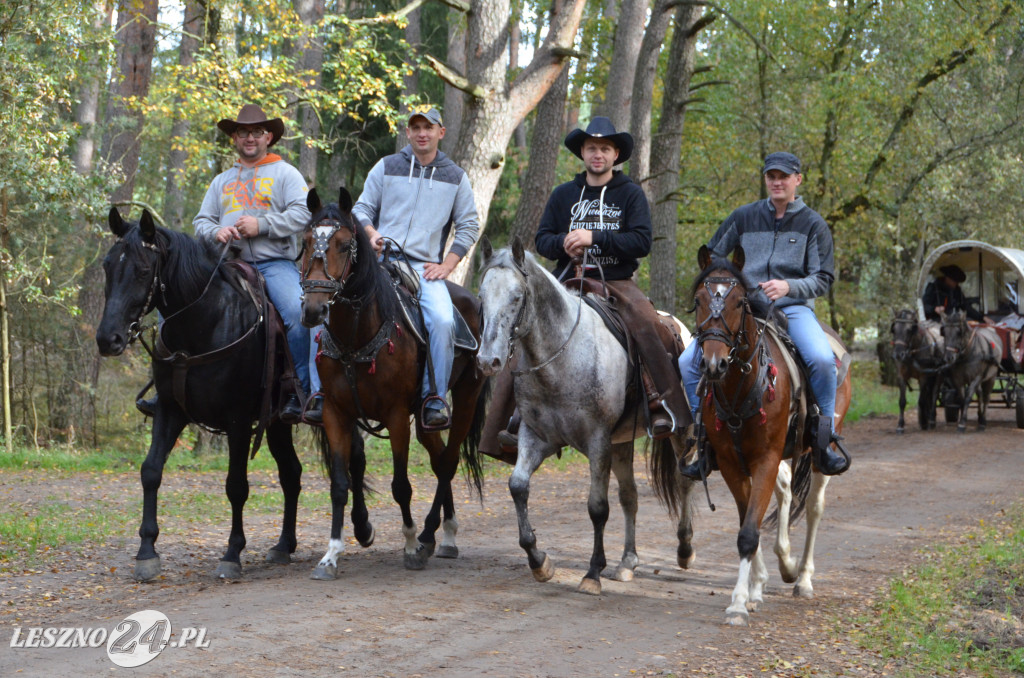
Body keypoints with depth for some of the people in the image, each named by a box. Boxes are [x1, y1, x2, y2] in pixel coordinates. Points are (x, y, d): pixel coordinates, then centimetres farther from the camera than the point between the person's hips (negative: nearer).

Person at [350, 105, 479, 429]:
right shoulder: (386, 167, 13)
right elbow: (362, 209, 16)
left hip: (426, 267, 0)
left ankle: (435, 400, -17)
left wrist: (446, 265, 2)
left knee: (443, 320, -26)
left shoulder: (455, 177, 14)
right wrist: (371, 234, -6)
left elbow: (468, 227, 15)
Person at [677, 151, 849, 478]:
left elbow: (823, 279, 0)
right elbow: (711, 256, 20)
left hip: (793, 307, -2)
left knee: (821, 359, -33)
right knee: (689, 362, -14)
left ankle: (823, 441, -15)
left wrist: (788, 287, -17)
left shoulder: (813, 224, 4)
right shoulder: (744, 217, 10)